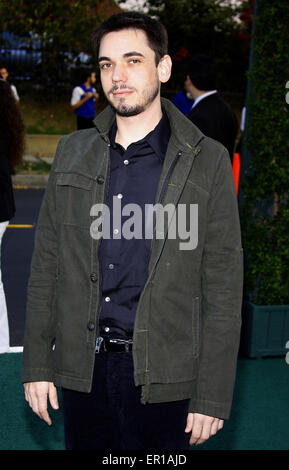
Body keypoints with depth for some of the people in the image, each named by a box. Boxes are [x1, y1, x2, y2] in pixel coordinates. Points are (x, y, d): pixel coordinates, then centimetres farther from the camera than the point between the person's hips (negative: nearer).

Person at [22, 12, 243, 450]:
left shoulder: (207, 161, -5)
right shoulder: (72, 152, 5)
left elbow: (223, 286, -6)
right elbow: (46, 263, 7)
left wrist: (213, 397, -8)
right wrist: (37, 364, 5)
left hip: (160, 376, -3)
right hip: (81, 366, 3)